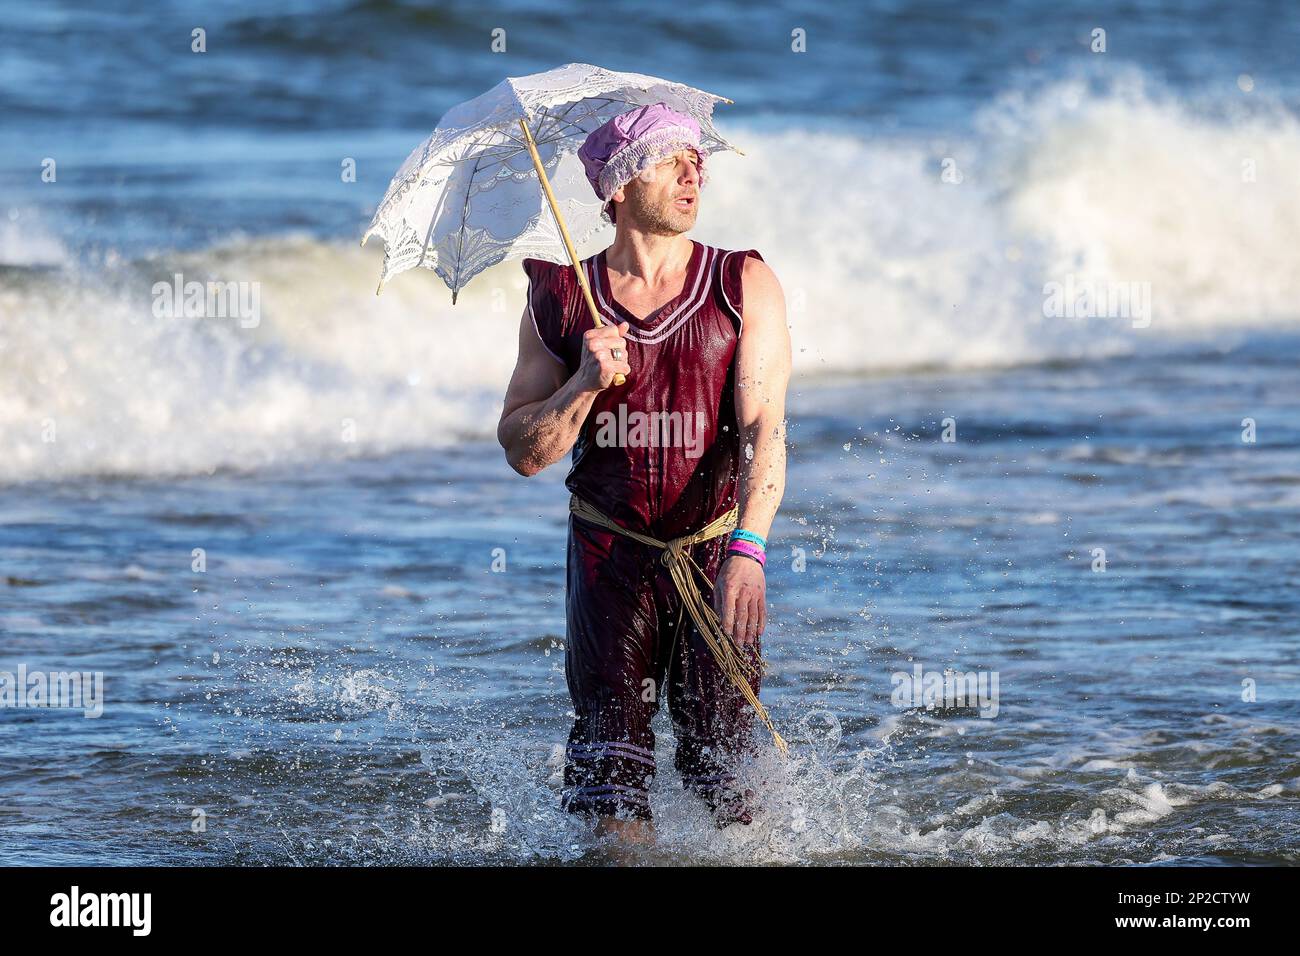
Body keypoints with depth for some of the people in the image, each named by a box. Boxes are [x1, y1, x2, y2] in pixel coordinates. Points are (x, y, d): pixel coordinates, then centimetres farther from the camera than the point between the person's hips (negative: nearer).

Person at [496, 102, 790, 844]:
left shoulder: (744, 285, 0)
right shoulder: (562, 298, 4)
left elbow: (764, 425, -12)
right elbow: (523, 451, 5)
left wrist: (747, 548, -26)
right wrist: (585, 385, -14)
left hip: (716, 552, -1)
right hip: (611, 557, 1)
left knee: (722, 755, -5)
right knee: (614, 754, -6)